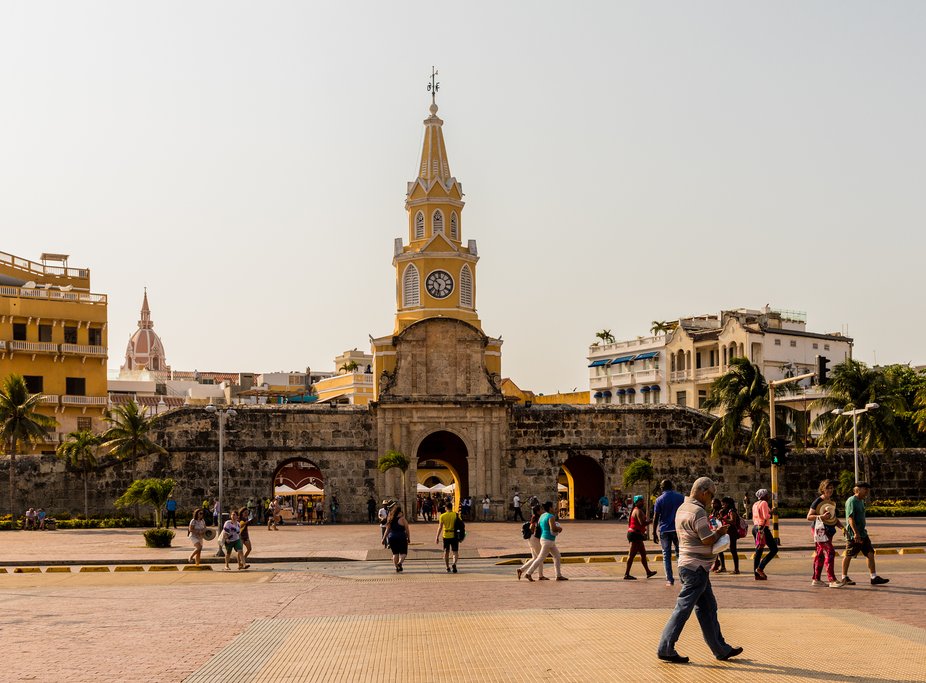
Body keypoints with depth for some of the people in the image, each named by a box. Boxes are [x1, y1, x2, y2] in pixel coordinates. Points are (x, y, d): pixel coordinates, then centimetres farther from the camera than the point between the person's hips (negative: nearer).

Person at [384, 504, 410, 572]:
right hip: (401, 537, -4)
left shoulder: (390, 519, 3)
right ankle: (400, 563, -23)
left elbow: (387, 530, 7)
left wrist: (384, 538, 15)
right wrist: (409, 538, 8)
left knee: (395, 553, 14)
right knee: (403, 553, 3)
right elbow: (407, 530, -5)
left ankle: (397, 568, 12)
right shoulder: (402, 519, -9)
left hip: (392, 538, 4)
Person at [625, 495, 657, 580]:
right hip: (635, 534, -11)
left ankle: (648, 572, 26)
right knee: (632, 554, -9)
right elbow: (642, 523, -26)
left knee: (643, 553, 17)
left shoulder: (637, 510, 18)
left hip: (636, 535, 11)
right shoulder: (638, 511, -15)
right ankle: (626, 574, -8)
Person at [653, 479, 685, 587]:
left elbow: (655, 517, -6)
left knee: (666, 555, 5)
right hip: (678, 529, 2)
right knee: (679, 553, 12)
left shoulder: (660, 500, -4)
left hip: (664, 530, -1)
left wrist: (654, 533, 0)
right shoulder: (680, 497, 2)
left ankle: (669, 579, 2)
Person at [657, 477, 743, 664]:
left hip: (688, 564, 11)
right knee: (683, 608, -6)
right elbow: (707, 539, -20)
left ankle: (720, 649, 22)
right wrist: (720, 533, -1)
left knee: (708, 608, 15)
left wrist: (715, 532, 9)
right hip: (696, 567, -11)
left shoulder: (682, 508, 13)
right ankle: (665, 649, -3)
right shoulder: (698, 512, -18)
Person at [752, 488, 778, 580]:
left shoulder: (755, 504, 16)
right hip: (763, 528, -9)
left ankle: (757, 574, 8)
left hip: (755, 527, 9)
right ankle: (760, 568, -12)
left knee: (758, 551, 10)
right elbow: (765, 517, -16)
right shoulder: (764, 503, -8)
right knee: (774, 549, -3)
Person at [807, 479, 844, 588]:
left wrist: (841, 526, 10)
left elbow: (833, 517, 24)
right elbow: (809, 517, -11)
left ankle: (816, 579, 16)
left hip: (828, 530, 8)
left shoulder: (831, 501, 15)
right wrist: (820, 516, -26)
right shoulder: (818, 501, -9)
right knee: (830, 552, -15)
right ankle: (832, 580, -17)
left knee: (820, 554, 11)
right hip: (819, 530, -8)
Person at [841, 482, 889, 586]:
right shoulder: (851, 501, -13)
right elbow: (850, 518, -21)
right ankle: (844, 578, 12)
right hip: (853, 534, -9)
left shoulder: (861, 501, 16)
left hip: (862, 533, 9)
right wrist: (856, 533, -26)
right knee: (848, 556, 1)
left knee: (870, 554, 2)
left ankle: (874, 577, 3)